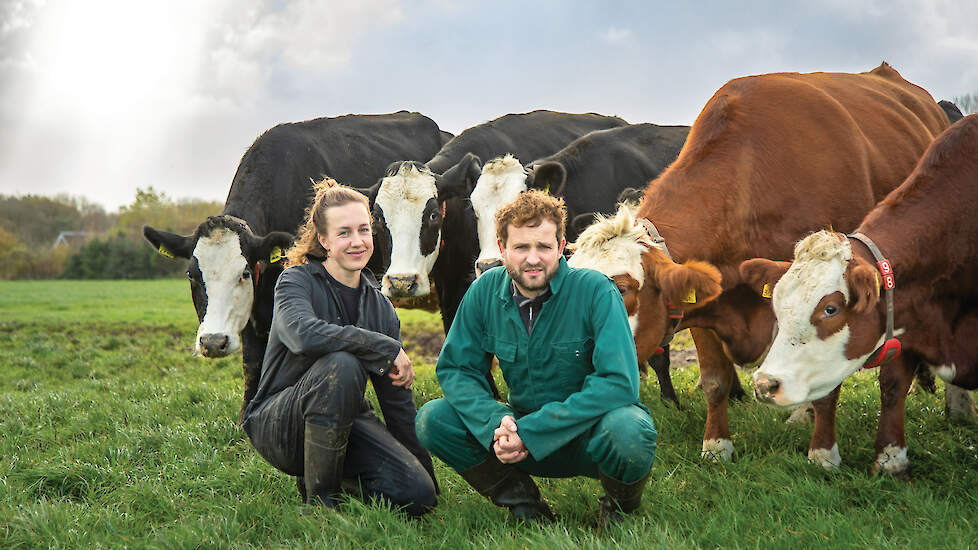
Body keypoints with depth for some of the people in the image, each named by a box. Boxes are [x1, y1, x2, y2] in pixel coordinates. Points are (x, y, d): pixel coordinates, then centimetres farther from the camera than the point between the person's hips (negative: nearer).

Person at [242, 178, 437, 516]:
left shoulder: (380, 307, 7)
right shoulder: (297, 281, -8)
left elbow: (398, 399, 10)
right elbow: (304, 333, -33)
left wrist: (425, 471, 7)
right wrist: (387, 349, -27)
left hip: (345, 422, 5)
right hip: (276, 423, -5)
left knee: (418, 494, -18)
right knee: (341, 364, -34)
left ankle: (331, 476, 11)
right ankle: (318, 497, -20)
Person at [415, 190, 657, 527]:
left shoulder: (595, 291, -19)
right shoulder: (486, 290, -6)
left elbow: (619, 382, -27)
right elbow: (455, 369, -2)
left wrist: (531, 430, -31)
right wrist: (496, 422, -24)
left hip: (587, 430, -4)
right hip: (525, 431, 4)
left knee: (628, 431, -38)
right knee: (433, 420, -15)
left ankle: (621, 509, -2)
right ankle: (523, 503, 2)